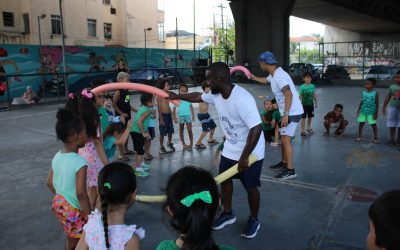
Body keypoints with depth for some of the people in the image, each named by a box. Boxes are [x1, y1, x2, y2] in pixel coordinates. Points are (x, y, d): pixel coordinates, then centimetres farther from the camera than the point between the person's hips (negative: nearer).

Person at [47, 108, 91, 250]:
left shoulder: (56, 157, -3)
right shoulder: (80, 162, -27)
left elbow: (50, 183, 7)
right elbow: (80, 193, -27)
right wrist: (90, 215, -17)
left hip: (58, 203, 7)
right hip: (73, 209, -7)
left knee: (70, 238, 25)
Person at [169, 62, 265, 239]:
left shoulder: (242, 99, -32)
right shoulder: (216, 95, -6)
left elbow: (256, 128, -35)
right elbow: (198, 97, 15)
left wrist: (244, 157, -30)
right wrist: (177, 96, 22)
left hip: (251, 153, -7)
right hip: (230, 149, 8)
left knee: (250, 187, 7)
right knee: (224, 180, 17)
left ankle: (253, 220, 31)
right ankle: (228, 214, 38)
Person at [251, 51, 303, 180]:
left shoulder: (279, 76, -22)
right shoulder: (274, 74, 10)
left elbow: (289, 94, -31)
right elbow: (265, 80, 36)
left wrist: (285, 114, -33)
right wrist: (253, 77, 41)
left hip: (292, 112, -10)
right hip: (288, 112, 10)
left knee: (286, 140, -9)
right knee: (283, 138, 18)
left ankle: (290, 170, -3)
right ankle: (284, 163, 30)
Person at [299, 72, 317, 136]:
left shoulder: (312, 86, 0)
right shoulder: (302, 87, -11)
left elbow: (314, 95, 7)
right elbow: (300, 96, -9)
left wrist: (316, 102, 11)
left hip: (311, 104, 4)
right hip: (304, 104, -4)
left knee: (310, 116, 15)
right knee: (303, 117, -2)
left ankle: (308, 128, 34)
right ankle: (303, 130, 3)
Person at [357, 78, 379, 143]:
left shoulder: (375, 93, -7)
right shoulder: (363, 92, 4)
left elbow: (377, 104, -6)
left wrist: (376, 113, -10)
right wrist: (358, 110, 6)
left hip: (371, 112, -4)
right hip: (363, 111, 4)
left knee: (373, 124, 3)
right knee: (361, 123, 5)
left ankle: (375, 138, 16)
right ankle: (360, 137, 16)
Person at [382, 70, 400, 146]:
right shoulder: (392, 86, 4)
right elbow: (388, 97, 8)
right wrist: (384, 107, 7)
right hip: (392, 107, 2)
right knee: (392, 124, 5)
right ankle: (392, 140, 13)